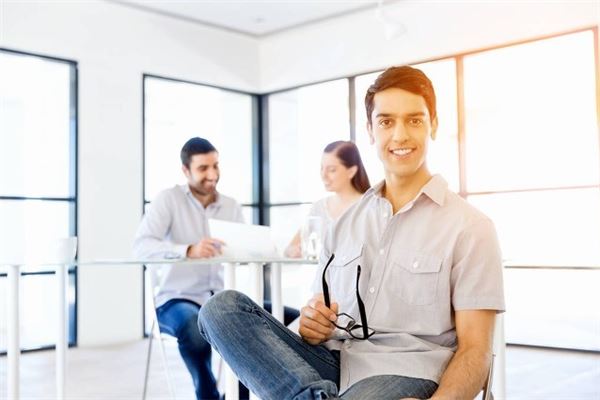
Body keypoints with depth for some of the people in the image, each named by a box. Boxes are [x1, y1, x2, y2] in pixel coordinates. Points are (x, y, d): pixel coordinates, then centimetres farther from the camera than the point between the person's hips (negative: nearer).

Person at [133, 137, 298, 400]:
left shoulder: (231, 206, 12)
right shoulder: (168, 199, -2)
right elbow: (142, 246, -17)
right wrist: (188, 250, -35)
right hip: (178, 299, -5)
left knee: (293, 319, -10)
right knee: (195, 327, -40)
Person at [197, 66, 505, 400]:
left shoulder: (469, 226, 2)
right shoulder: (346, 223, 17)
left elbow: (475, 349, -3)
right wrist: (312, 327, -5)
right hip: (332, 364, 7)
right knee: (224, 307, -19)